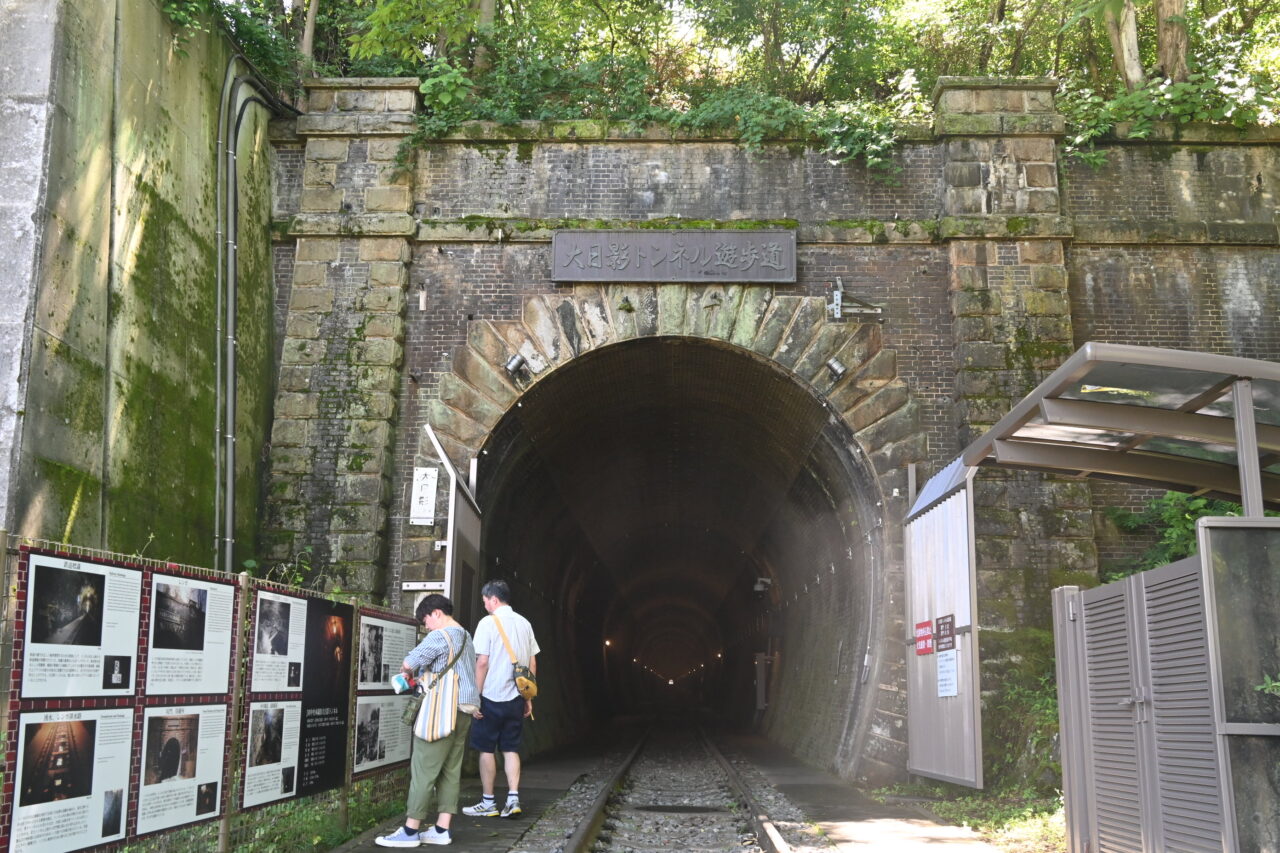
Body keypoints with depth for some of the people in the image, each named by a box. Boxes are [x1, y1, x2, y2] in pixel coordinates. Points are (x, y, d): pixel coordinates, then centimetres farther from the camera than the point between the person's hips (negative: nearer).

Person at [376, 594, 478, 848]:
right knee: (451, 770, 8)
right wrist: (423, 676, 16)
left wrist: (407, 671, 11)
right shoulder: (466, 638, 19)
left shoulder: (439, 636, -10)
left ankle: (410, 831, -1)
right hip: (464, 709, 9)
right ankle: (441, 830, 9)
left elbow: (409, 662, -11)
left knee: (424, 770, -4)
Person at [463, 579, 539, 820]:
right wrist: (528, 697, 17)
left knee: (487, 749, 5)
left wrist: (475, 696, -8)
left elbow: (482, 662, -14)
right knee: (511, 748, 11)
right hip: (516, 698, 5)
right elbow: (532, 664, 11)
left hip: (492, 697, -5)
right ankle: (513, 798, 2)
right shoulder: (524, 624, 9)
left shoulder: (488, 623, -9)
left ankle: (488, 802, 10)